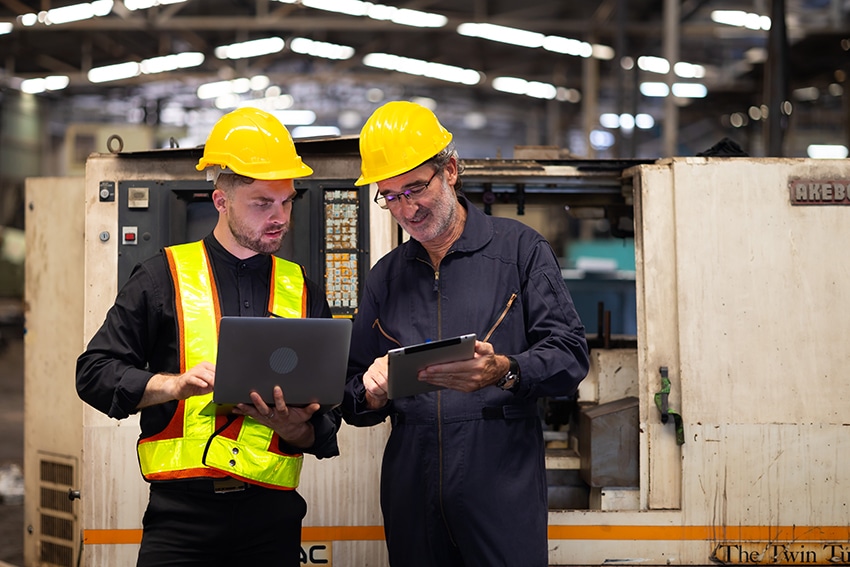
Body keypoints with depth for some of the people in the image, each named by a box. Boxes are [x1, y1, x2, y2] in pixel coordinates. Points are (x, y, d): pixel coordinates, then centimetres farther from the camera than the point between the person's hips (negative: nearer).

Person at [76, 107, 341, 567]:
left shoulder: (304, 293, 13)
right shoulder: (163, 278, 5)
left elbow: (325, 428, 13)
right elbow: (94, 372, 2)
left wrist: (293, 428, -9)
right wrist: (174, 384, -13)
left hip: (271, 516, 3)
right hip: (181, 512, -2)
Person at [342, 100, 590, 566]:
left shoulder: (520, 249, 4)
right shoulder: (386, 276, 15)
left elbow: (570, 355, -6)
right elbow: (354, 402, 17)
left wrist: (504, 371, -24)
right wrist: (371, 393, -6)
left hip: (503, 489, -3)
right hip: (412, 490, 3)